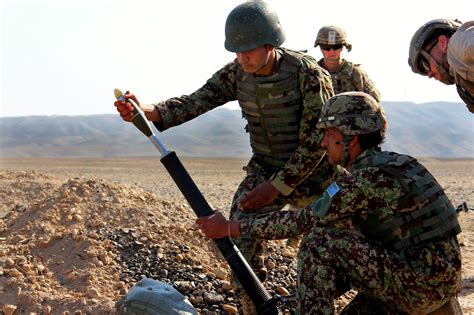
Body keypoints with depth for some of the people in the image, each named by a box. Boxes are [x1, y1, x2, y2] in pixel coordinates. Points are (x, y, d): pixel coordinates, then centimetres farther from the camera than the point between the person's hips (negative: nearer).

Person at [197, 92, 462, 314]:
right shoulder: (391, 164, 14)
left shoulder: (365, 177, -16)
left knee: (318, 243, -13)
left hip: (421, 281, -10)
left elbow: (303, 222, -12)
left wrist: (229, 228, -5)